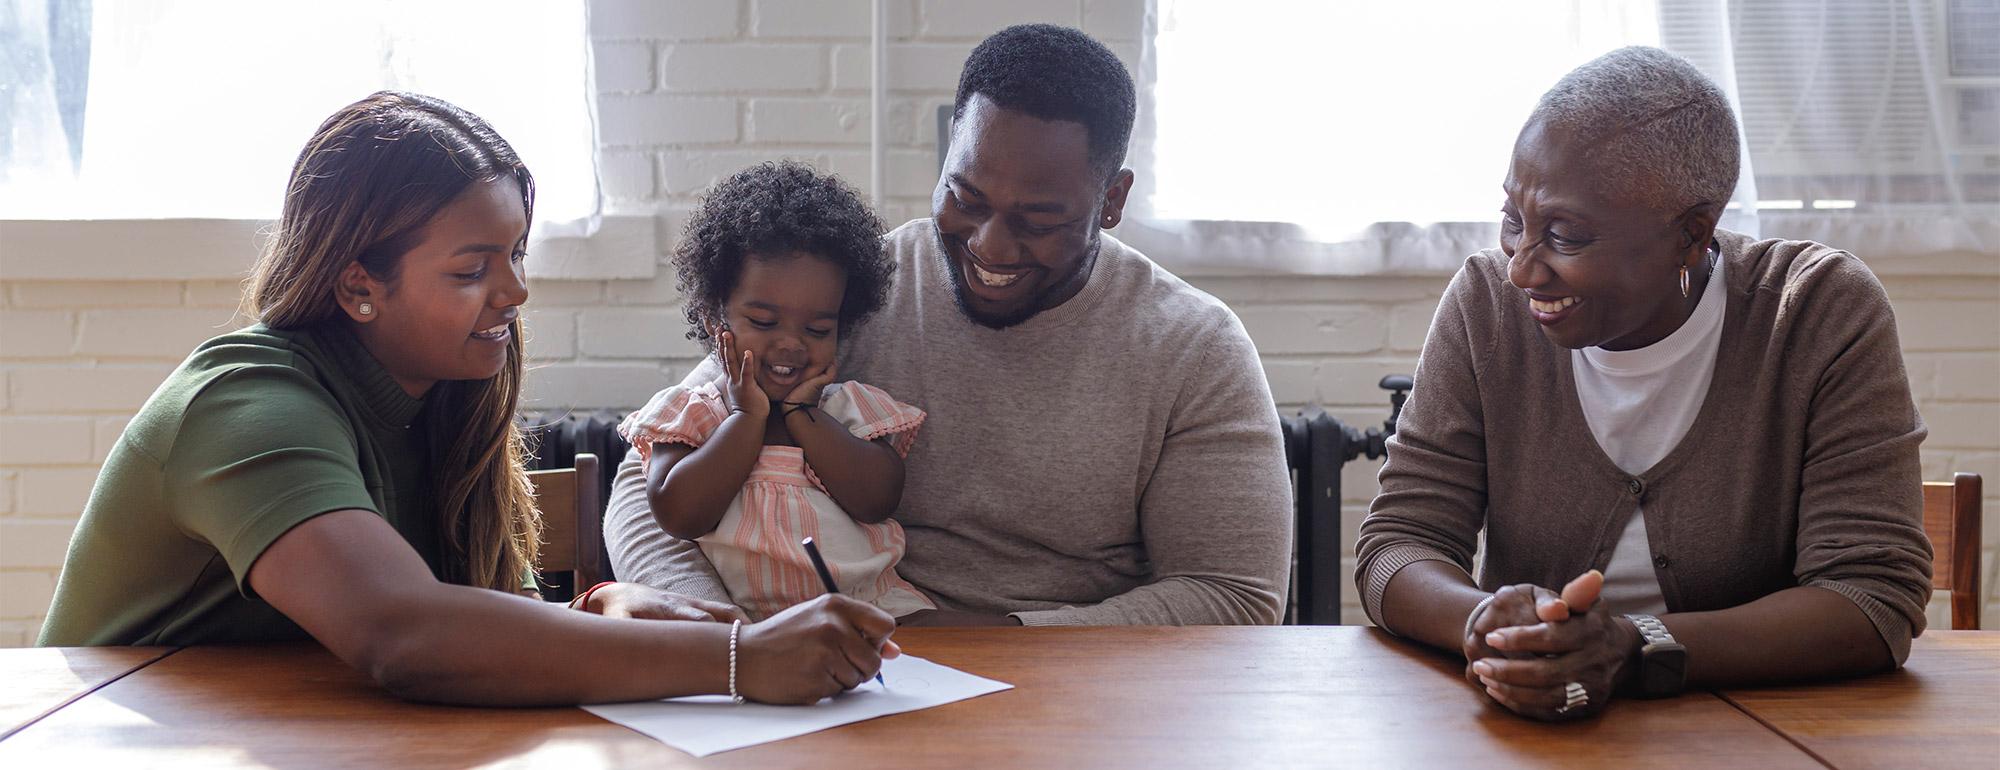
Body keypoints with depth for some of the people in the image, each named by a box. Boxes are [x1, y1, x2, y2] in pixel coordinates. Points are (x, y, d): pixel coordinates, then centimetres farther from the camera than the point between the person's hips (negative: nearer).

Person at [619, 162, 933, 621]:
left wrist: (799, 412, -2)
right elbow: (680, 514, -8)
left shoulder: (855, 406, 15)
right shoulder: (684, 412, 10)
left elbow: (878, 500, -2)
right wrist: (749, 416, -3)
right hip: (745, 624, -3)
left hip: (874, 607, 3)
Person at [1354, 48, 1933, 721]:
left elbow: (1879, 596, -14)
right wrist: (1490, 621, -27)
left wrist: (1635, 652, -29)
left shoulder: (1826, 315, -9)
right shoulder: (1487, 304, -4)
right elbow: (1395, 544, -5)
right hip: (1524, 740, 1)